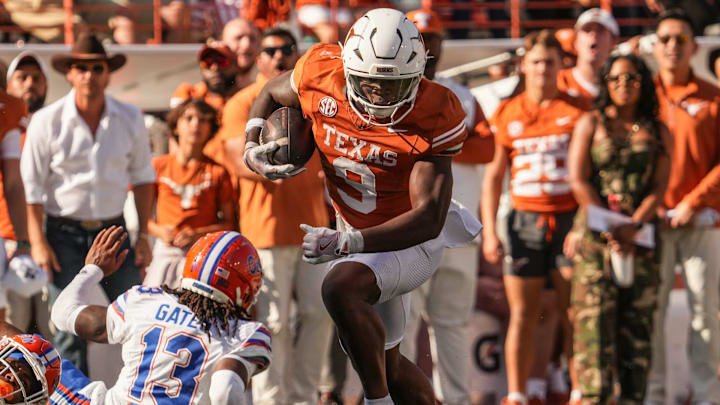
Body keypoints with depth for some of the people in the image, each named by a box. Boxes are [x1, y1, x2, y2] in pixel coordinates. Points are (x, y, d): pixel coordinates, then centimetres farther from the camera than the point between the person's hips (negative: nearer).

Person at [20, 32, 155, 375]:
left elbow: (142, 177, 11)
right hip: (64, 234, -2)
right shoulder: (47, 121, -6)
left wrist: (143, 236, 6)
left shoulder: (130, 120, 2)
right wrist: (38, 242, -10)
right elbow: (31, 185, -4)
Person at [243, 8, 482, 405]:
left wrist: (347, 243, -44)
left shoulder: (434, 116, -29)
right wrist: (253, 147, -14)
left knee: (342, 286, -34)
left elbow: (428, 219, -33)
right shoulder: (321, 73, -19)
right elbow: (271, 94, 6)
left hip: (412, 236, -6)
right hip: (355, 230, 6)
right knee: (384, 361, 17)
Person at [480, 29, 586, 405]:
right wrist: (489, 230, 3)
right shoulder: (506, 113, 8)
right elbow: (493, 175, 11)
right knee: (522, 315, 2)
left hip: (570, 219, -1)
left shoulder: (578, 111, 3)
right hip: (525, 220, 1)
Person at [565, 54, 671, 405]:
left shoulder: (657, 133, 14)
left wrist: (632, 227, -12)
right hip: (594, 233, -2)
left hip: (641, 236, 2)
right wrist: (611, 228, -9)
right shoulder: (591, 123, 9)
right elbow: (578, 181, 0)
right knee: (594, 314, -11)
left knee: (638, 320, -2)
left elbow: (659, 188, 4)